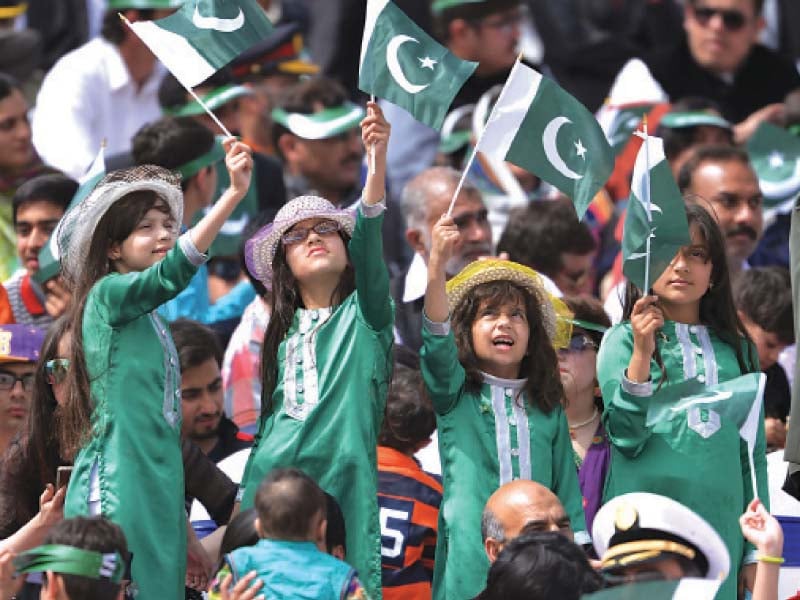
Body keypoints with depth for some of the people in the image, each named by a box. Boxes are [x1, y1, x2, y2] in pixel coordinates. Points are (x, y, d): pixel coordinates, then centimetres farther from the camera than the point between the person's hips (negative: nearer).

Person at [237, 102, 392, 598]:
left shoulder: (363, 316, 7)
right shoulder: (281, 333, 19)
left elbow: (369, 243, -10)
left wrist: (378, 159, -25)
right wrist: (247, 501, 13)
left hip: (343, 480, -4)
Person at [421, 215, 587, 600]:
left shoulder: (548, 408, 14)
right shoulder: (455, 395, 6)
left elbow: (566, 483, 15)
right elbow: (437, 343, -12)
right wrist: (437, 264, -27)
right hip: (471, 554, -2)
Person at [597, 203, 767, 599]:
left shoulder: (736, 348, 11)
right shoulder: (623, 339, 1)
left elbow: (753, 452, 12)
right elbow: (627, 438, -8)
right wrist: (642, 354, -19)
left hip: (720, 532, 3)